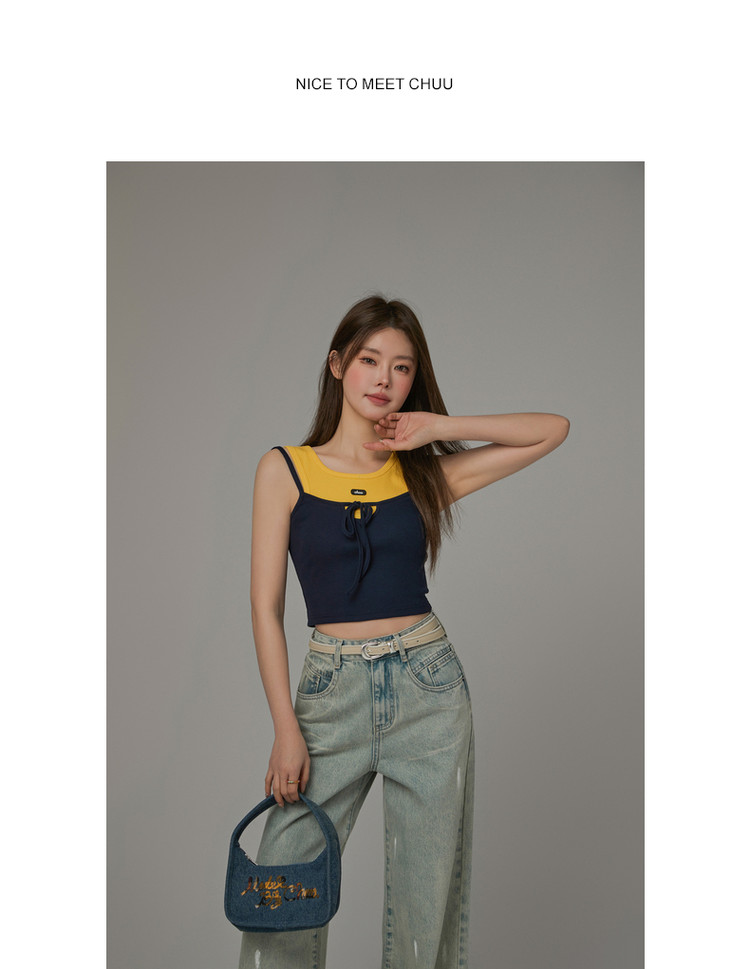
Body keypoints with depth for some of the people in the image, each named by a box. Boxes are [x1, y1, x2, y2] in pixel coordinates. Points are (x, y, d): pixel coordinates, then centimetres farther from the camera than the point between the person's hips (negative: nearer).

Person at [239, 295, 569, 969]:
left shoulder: (428, 472, 4)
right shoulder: (286, 469, 0)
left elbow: (552, 429, 6)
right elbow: (266, 605, -1)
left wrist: (440, 427, -3)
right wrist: (286, 726, -6)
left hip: (429, 688, 1)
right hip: (332, 692, -1)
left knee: (428, 895, 9)